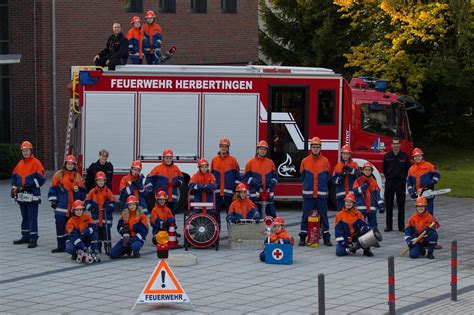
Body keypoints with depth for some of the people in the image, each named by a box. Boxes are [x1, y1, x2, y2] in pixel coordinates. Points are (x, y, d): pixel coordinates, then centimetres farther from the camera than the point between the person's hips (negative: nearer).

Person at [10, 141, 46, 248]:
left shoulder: (36, 163, -6)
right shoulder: (20, 164, 14)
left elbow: (41, 178, -11)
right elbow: (14, 177, 20)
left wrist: (31, 185, -17)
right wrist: (14, 188, 8)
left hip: (32, 195, -7)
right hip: (21, 195, 7)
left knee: (32, 217, -8)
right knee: (24, 217, 15)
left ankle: (33, 239, -8)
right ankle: (25, 237, 24)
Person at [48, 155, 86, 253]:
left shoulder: (77, 176, 8)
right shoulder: (59, 175, 1)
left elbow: (82, 190, 12)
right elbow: (53, 188, 2)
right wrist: (53, 200, -2)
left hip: (74, 207, 2)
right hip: (61, 206, -2)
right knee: (60, 226, -1)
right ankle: (61, 246, 5)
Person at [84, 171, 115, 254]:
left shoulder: (108, 191, 4)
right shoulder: (92, 192, 6)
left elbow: (112, 203, 6)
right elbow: (87, 202, 8)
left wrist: (109, 207, -12)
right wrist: (90, 207, -9)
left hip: (106, 217, -1)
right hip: (96, 216, 1)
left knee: (106, 232, -4)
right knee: (97, 232, 5)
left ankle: (108, 248, 1)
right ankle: (97, 248, 13)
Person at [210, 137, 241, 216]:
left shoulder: (233, 160, 3)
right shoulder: (214, 160, 9)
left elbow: (237, 175, 3)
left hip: (229, 191, -2)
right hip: (217, 191, 2)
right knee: (216, 210, 3)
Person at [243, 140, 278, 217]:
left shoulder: (270, 162, 10)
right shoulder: (251, 162, 2)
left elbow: (275, 176, 14)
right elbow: (246, 177, 1)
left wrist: (272, 183, -6)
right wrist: (255, 182, -14)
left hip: (268, 194, 2)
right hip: (256, 194, -2)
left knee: (272, 215, 2)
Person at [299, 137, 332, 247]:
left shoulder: (325, 161, 4)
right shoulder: (305, 161, 4)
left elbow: (328, 176, 13)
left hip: (322, 194, 0)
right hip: (308, 193, 0)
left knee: (323, 216, 3)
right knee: (306, 216, 2)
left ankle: (326, 238, 8)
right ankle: (303, 237, 6)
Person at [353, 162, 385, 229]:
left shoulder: (374, 182, 10)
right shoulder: (359, 181, 2)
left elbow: (377, 194, 6)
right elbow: (355, 192, -8)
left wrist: (381, 205, -2)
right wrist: (363, 186, -15)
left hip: (372, 208, 3)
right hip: (361, 207, -3)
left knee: (373, 224, 5)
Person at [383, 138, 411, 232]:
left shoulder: (404, 156, 3)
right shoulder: (387, 156, 6)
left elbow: (408, 169, 9)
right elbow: (384, 169, 13)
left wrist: (403, 177, 4)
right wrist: (388, 176, 8)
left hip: (401, 182, -1)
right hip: (389, 182, 1)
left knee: (401, 206, 3)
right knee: (389, 206, 2)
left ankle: (401, 226, 8)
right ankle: (389, 225, 8)